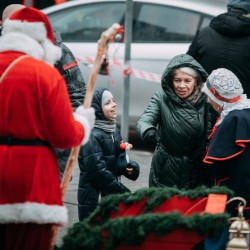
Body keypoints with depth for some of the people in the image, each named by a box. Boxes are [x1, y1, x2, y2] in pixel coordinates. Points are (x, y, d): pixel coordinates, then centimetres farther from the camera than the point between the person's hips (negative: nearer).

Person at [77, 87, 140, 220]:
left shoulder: (114, 131, 11)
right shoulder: (91, 135, -14)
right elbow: (97, 169, -18)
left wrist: (129, 166, -7)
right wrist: (122, 190, -13)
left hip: (110, 195, 8)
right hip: (92, 199, -8)